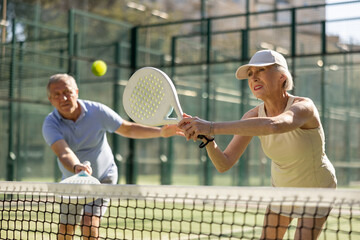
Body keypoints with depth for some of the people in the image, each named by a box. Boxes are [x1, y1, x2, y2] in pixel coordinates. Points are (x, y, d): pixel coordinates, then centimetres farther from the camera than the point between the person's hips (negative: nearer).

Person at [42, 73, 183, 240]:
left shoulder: (97, 111, -20)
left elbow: (127, 129, -9)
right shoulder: (50, 124, -23)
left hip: (103, 178, -1)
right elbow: (64, 153, -41)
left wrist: (161, 132, -21)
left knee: (89, 224, -19)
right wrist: (76, 167, -64)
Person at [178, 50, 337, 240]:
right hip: (281, 186, 5)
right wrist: (207, 138, -41)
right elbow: (224, 164, -20)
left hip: (317, 188, -4)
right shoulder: (253, 116, -16)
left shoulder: (304, 106, -32)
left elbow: (273, 125, -56)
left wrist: (212, 127, -60)